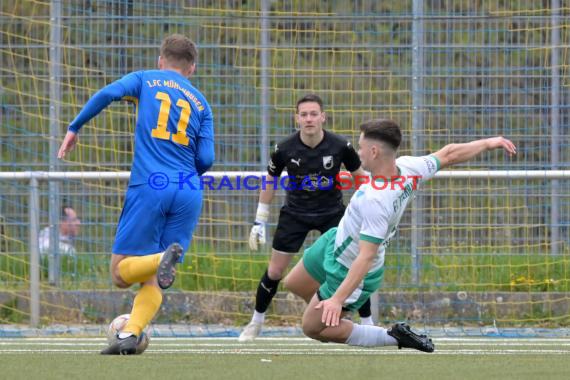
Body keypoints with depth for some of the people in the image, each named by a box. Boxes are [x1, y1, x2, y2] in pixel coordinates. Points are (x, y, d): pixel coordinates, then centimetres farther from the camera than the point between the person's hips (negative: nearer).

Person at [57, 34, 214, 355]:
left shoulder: (146, 80, 13)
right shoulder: (201, 103, 18)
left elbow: (109, 94, -7)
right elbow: (206, 160, 8)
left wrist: (75, 128, 2)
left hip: (149, 187, -3)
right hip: (189, 194, 3)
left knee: (121, 271, 0)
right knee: (153, 279, 5)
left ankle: (163, 258, -30)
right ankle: (131, 334, -19)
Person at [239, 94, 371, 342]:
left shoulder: (340, 147, -17)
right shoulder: (285, 149, -15)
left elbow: (360, 176, 0)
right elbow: (269, 182, 1)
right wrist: (259, 222, 3)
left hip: (332, 212, 0)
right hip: (295, 213, 0)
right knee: (274, 271, 0)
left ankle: (367, 324, 6)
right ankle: (256, 322, 21)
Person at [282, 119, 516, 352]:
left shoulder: (376, 201, -41)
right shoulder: (406, 167, -21)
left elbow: (366, 257, -41)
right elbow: (449, 154, -7)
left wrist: (337, 299, -42)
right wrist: (488, 143, 10)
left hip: (350, 270, -8)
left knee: (313, 328, 8)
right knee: (293, 284, 26)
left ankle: (396, 337, 9)